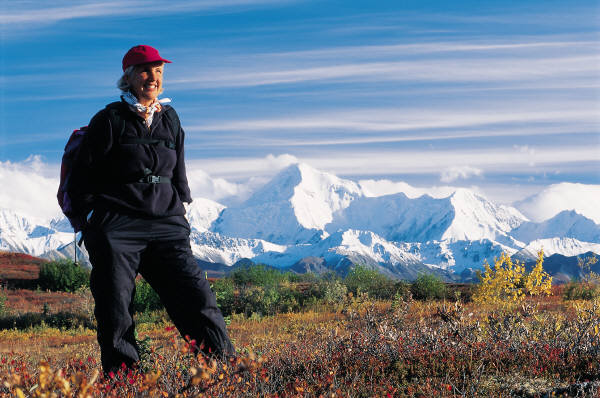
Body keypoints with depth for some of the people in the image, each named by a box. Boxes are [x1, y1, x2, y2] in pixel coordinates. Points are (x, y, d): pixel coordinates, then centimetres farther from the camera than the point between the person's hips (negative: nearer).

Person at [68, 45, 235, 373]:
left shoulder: (169, 119, 14)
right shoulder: (109, 120, -1)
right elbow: (83, 177, 2)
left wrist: (181, 209, 14)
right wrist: (94, 221, -3)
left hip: (166, 228, 4)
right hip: (116, 229, -3)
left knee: (196, 297, -8)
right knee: (116, 314, -3)